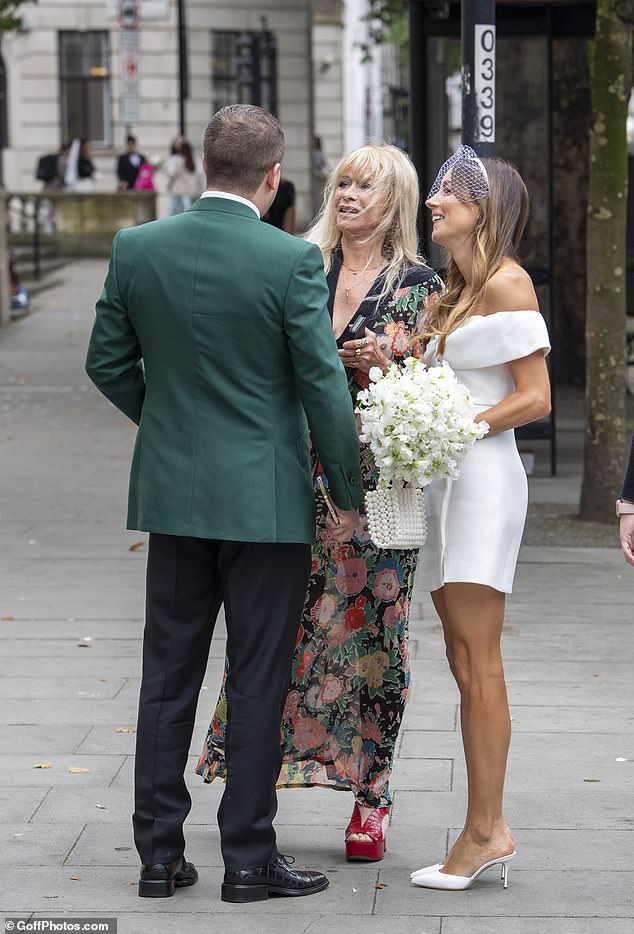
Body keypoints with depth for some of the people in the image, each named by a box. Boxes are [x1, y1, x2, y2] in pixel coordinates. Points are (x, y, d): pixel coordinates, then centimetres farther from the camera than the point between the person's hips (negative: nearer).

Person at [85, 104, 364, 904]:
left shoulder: (136, 248, -1)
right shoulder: (292, 260, -13)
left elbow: (107, 363, 7)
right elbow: (323, 384, -12)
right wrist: (348, 493, -2)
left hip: (174, 493, 4)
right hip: (266, 499, -4)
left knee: (167, 675, 11)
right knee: (258, 681, 5)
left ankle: (159, 854, 15)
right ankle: (248, 858, 10)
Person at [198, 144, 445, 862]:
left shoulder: (419, 285, 2)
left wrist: (379, 365, -16)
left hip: (377, 481, -2)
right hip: (297, 473, 2)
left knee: (371, 633, 1)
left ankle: (370, 800, 10)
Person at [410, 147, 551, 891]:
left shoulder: (505, 283, -7)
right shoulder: (455, 291, 20)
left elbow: (535, 397, -12)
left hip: (482, 475, -9)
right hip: (444, 480, 9)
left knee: (477, 662, -9)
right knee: (464, 664, 7)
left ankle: (484, 831, -8)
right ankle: (488, 829, 9)